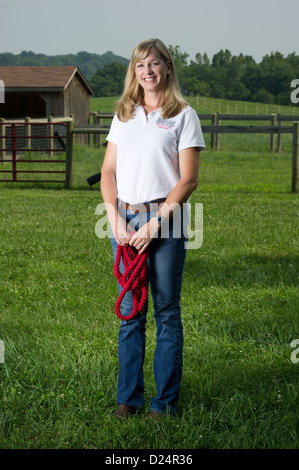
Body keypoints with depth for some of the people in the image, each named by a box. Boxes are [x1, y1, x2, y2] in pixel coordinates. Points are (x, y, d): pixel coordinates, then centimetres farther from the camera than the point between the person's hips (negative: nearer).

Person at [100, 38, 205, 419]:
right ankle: (128, 397, 16)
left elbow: (188, 179, -5)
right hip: (125, 220, 4)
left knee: (167, 312, 2)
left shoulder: (183, 115, 1)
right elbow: (108, 171, 11)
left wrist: (154, 224, -12)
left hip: (165, 219, -4)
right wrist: (115, 217, -4)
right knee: (129, 312, 7)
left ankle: (166, 401, 11)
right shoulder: (123, 115, 14)